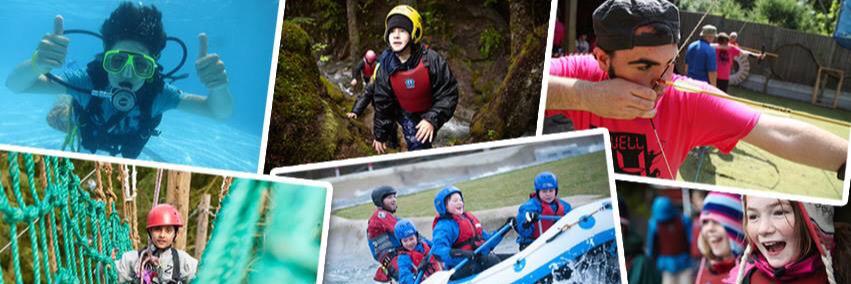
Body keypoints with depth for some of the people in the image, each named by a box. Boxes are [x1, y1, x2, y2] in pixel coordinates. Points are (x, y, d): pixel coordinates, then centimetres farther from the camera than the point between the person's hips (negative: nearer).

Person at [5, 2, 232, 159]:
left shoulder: (157, 93, -38)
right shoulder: (87, 81, -40)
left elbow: (220, 112, -39)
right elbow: (14, 85, -43)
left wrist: (217, 87, -65)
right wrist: (37, 64, -68)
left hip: (123, 164, 1)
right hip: (82, 157, -1)